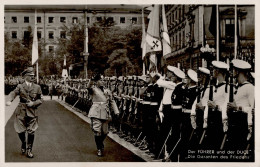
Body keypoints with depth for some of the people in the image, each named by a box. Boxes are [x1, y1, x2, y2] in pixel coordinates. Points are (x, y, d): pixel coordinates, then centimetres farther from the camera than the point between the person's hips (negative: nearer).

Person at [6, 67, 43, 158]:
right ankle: (23, 143, 35)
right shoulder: (20, 87, 3)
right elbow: (13, 93, -12)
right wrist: (9, 100, -32)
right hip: (21, 112, 0)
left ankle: (29, 150, 15)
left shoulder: (37, 87, 6)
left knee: (31, 132, -1)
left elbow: (40, 100, 9)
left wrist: (33, 103, -10)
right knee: (20, 131, 3)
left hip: (32, 112, 0)